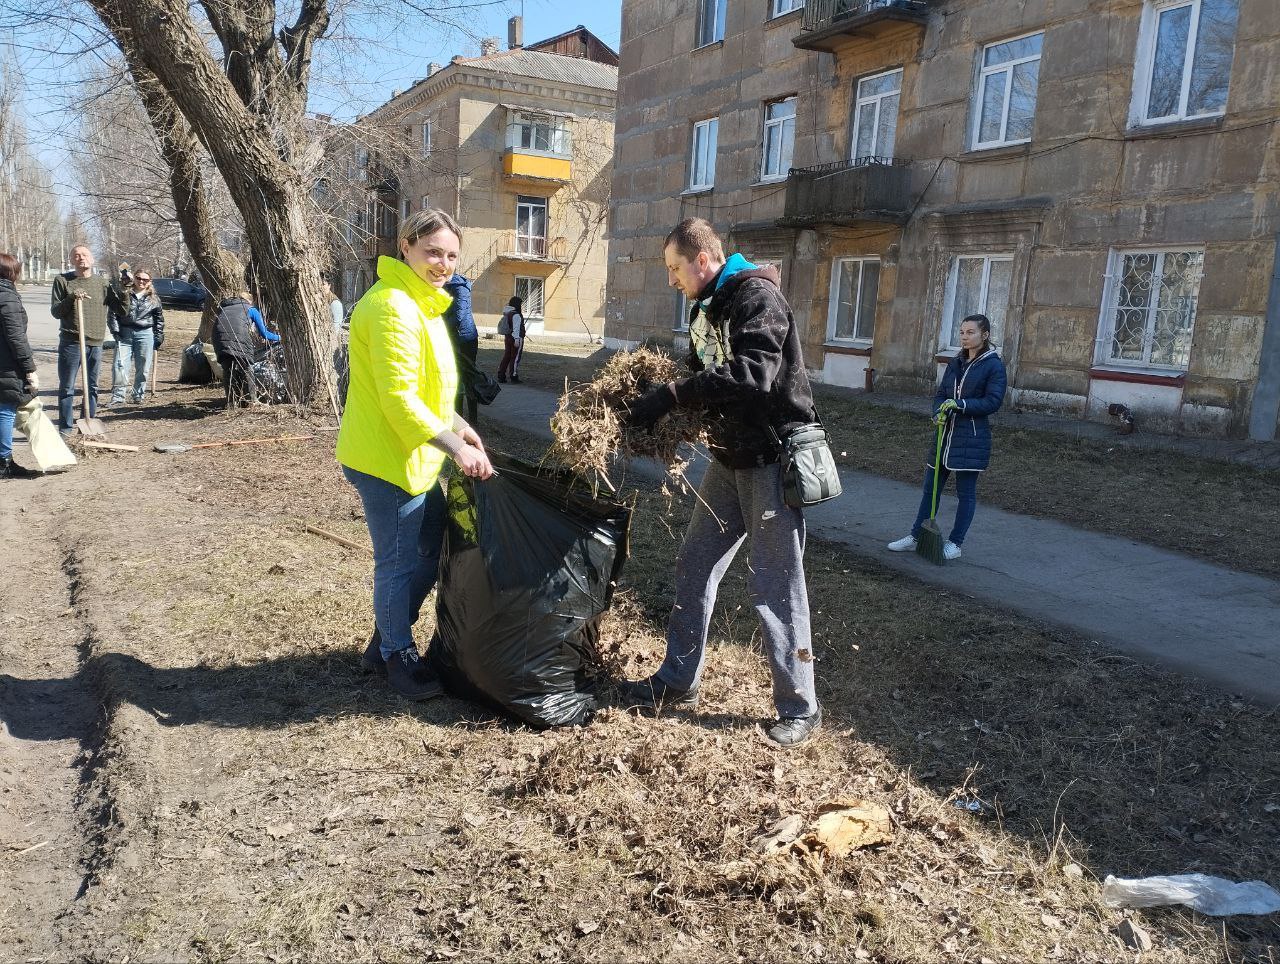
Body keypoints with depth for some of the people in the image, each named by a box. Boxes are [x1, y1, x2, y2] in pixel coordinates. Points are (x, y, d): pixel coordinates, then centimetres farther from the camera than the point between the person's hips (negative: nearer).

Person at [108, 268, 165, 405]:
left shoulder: (154, 298, 7)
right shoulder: (124, 294, 3)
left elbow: (159, 319, 11)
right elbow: (112, 313, 4)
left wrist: (159, 338, 6)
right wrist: (115, 330, -6)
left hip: (145, 334, 1)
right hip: (124, 333, -1)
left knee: (143, 368, 5)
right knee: (119, 365, -8)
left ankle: (138, 394, 18)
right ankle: (117, 396, -4)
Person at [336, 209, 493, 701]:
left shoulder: (421, 303, 14)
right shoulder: (392, 307, -20)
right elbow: (399, 399, -25)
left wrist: (457, 425, 16)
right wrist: (457, 447, -25)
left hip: (414, 456, 11)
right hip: (388, 458, -11)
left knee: (435, 546, 19)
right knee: (399, 561, 4)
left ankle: (385, 640, 34)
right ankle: (398, 655, 24)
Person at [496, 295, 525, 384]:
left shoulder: (507, 313, 11)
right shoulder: (516, 315, -16)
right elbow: (516, 328, -20)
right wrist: (517, 339, -22)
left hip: (507, 337, 9)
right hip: (515, 338, -9)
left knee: (506, 356, 12)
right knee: (515, 358, -1)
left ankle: (501, 376, 11)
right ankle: (514, 376, 1)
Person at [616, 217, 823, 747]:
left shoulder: (757, 297, -16)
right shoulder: (707, 306, 13)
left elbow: (752, 374, -30)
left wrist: (672, 395, -28)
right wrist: (662, 396, -5)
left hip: (773, 458, -9)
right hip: (730, 458, 9)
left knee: (775, 584, -3)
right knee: (695, 566, 12)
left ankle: (800, 707, 11)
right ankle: (678, 680, 26)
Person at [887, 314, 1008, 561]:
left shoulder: (994, 365, -7)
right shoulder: (955, 363, 12)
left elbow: (993, 401, -13)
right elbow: (941, 393, 12)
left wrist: (960, 404, -22)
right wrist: (939, 412, -9)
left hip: (972, 437, -6)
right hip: (946, 432, 6)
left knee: (966, 492, 4)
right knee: (930, 487, 10)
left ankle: (955, 543, 14)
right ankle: (916, 536, 19)